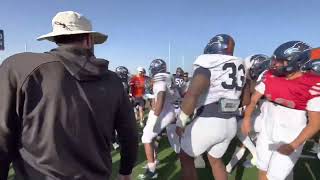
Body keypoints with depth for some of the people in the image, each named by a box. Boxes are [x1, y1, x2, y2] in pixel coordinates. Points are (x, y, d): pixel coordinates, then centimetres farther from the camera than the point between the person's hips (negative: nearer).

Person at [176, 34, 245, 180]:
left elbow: (192, 94, -26)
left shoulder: (207, 66, -13)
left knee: (186, 157, 16)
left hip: (208, 122, -7)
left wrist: (181, 122, -16)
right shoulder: (240, 66, 8)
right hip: (230, 123, 7)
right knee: (215, 159, 28)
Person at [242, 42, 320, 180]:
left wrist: (293, 145, -19)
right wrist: (247, 118, -11)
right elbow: (254, 98, 1)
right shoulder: (270, 76, -5)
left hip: (291, 138, -4)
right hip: (267, 132, 5)